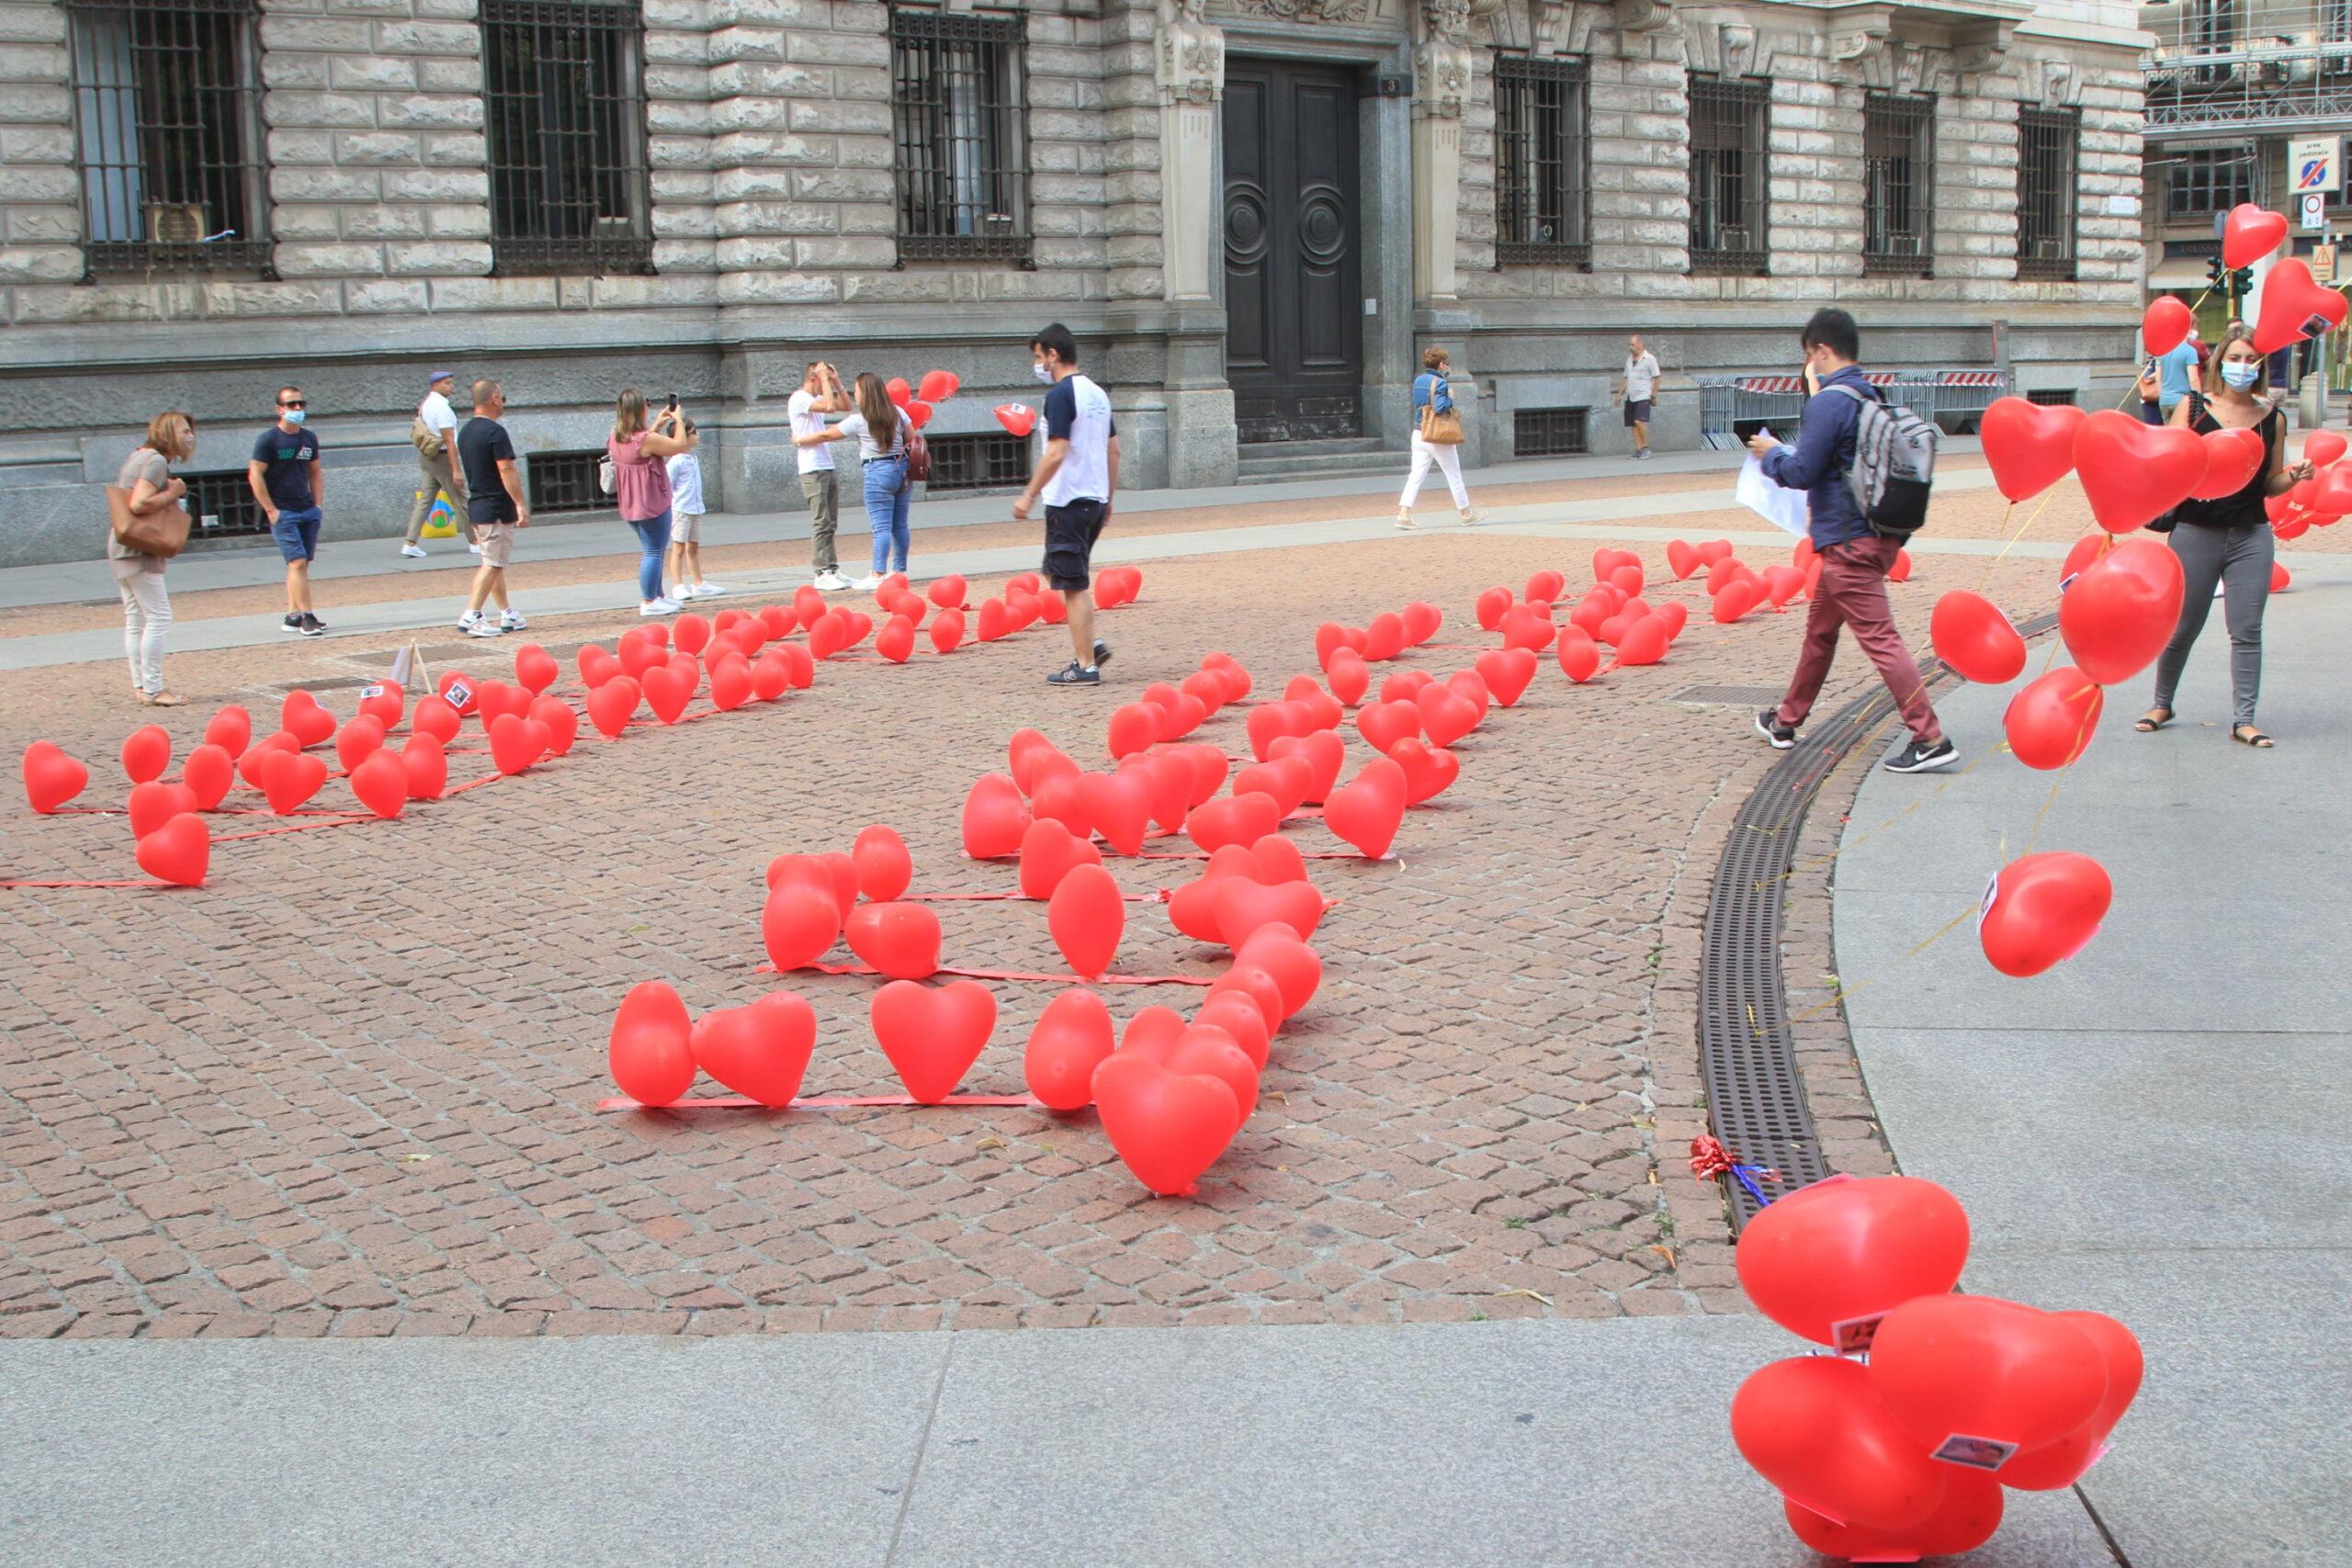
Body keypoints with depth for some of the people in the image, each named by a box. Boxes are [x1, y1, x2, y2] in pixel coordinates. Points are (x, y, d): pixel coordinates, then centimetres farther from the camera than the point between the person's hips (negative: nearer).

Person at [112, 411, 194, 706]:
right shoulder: (157, 462, -15)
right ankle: (152, 689, -6)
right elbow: (139, 504, -26)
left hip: (120, 547, 10)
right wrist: (171, 494, -13)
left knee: (135, 619, 13)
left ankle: (140, 685, 17)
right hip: (138, 549, -10)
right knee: (158, 617, -7)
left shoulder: (140, 456, 15)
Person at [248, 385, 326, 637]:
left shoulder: (309, 438, 12)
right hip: (283, 513, -6)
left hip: (308, 511, 6)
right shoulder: (268, 439, -6)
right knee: (298, 562, -13)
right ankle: (307, 617, -13)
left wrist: (319, 504, 10)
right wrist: (271, 510, -12)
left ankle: (292, 615, 11)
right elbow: (255, 475, -8)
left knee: (300, 564, 6)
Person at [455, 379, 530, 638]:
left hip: (476, 506, 9)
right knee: (492, 564, -7)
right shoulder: (495, 432, -16)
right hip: (497, 508, -9)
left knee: (494, 563, 14)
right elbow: (506, 471, -21)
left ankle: (508, 616, 20)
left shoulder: (465, 432, 12)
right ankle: (471, 616, -14)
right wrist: (521, 505, -19)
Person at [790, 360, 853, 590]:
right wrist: (825, 379, -13)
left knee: (830, 524, 9)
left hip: (828, 467, 9)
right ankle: (822, 573, -8)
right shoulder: (799, 399, -11)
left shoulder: (817, 398, 16)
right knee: (821, 523, -9)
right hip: (813, 469, -9)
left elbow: (846, 406, 20)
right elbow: (829, 407, -24)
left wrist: (836, 381, 11)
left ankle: (832, 569, 11)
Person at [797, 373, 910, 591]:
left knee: (881, 527, -9)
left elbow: (826, 435, 1)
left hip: (878, 472, -6)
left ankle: (877, 575, -12)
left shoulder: (859, 420, -6)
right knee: (900, 526, 11)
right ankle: (900, 570, 17)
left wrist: (799, 440, 14)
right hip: (901, 468, 6)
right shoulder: (897, 413, 7)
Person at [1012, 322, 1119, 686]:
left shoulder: (1060, 395, -13)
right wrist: (1108, 499, 22)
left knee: (1073, 585, -3)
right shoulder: (1097, 393, 13)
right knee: (1059, 573, 19)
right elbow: (1113, 451, 16)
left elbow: (1056, 454, -20)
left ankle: (1085, 666, 0)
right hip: (1095, 499, 9)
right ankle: (1088, 645, 11)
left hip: (1068, 501, -9)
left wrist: (1029, 495, -15)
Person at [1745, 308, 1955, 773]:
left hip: (1848, 542, -10)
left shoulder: (1829, 403, -16)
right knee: (1820, 629, 21)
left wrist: (1770, 454, 1)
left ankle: (1930, 739, -14)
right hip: (1877, 533, 10)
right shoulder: (1870, 398, 12)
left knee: (1880, 638, -11)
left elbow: (1801, 471, -16)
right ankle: (1786, 721, 34)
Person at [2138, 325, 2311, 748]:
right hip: (2196, 533, -2)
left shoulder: (2272, 419, 5)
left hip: (2251, 535, 2)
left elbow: (2270, 485, 10)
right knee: (2181, 627, 7)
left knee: (2246, 631, -2)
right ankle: (2162, 704, 27)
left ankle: (2243, 720, 4)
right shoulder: (2192, 407, -1)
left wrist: (2294, 478, -10)